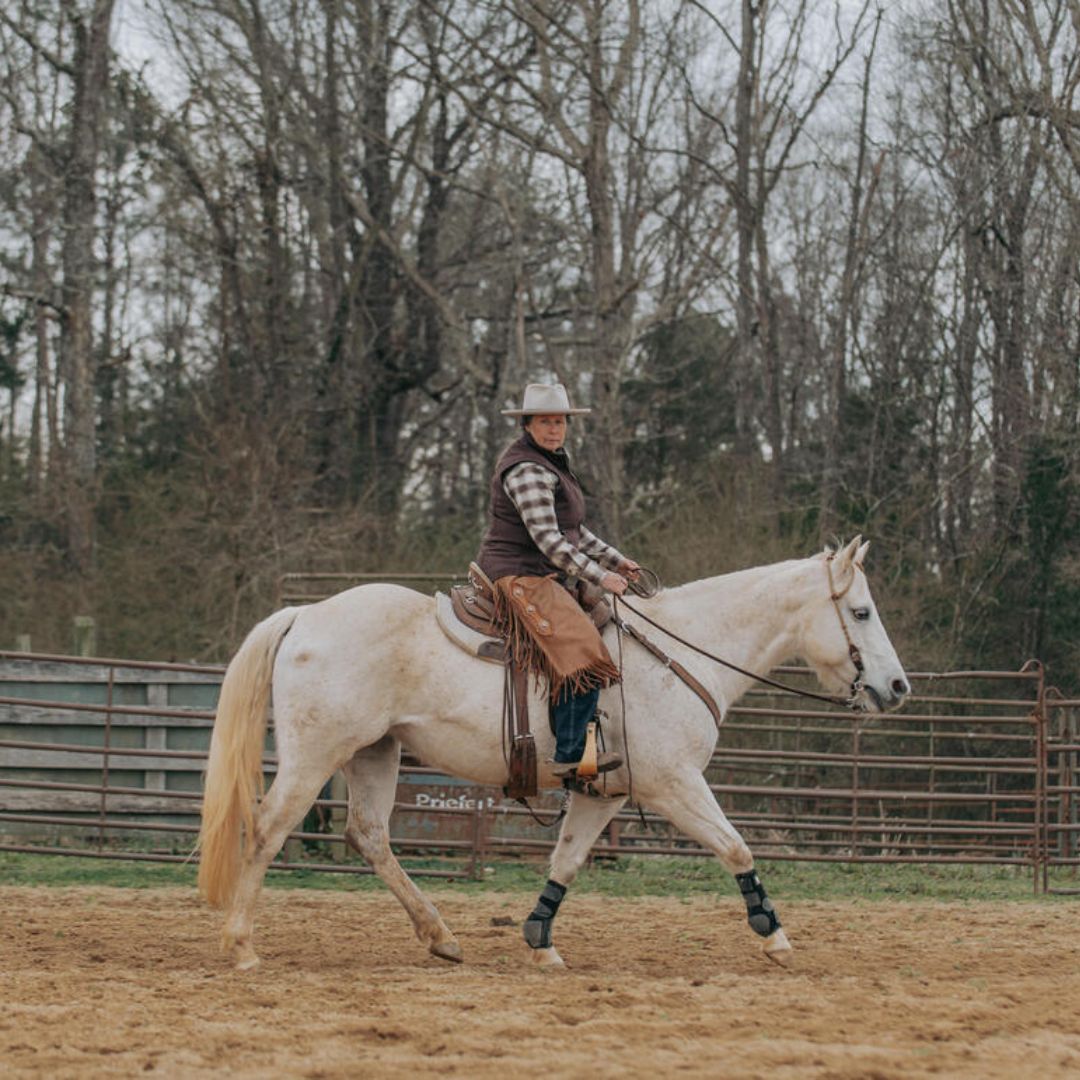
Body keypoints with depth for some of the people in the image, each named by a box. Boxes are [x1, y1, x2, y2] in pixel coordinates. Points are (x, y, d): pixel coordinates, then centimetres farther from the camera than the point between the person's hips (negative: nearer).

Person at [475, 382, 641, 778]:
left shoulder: (552, 462, 17)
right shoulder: (528, 470, -17)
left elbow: (572, 530, 25)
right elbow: (548, 539, -23)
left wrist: (616, 560, 18)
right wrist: (599, 576, -22)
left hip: (545, 578, 11)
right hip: (519, 574, -11)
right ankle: (569, 756, -28)